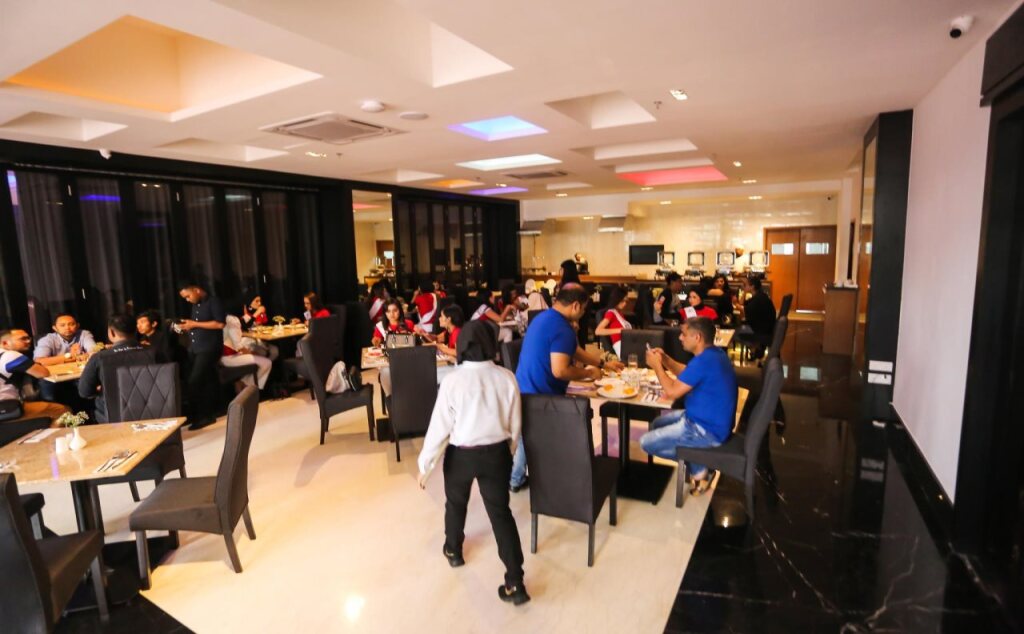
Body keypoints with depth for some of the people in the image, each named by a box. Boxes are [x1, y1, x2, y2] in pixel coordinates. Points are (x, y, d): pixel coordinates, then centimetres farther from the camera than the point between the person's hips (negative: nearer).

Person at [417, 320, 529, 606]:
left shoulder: (452, 381, -18)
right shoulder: (506, 377, -11)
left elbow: (440, 425, -13)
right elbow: (515, 423, -1)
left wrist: (425, 463, -1)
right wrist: (508, 451, 17)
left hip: (461, 454, -1)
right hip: (496, 452, 1)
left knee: (456, 503, 25)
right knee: (501, 511, 11)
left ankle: (453, 550, 49)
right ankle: (515, 583, 11)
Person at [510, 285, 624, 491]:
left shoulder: (544, 317, 9)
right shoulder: (562, 329, -23)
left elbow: (575, 351, 18)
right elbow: (559, 371, -29)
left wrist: (603, 363, 21)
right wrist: (588, 373, -12)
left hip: (524, 391, 10)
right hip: (541, 397, -10)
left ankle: (516, 479, 39)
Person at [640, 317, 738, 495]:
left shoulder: (704, 361, -28)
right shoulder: (715, 353, 5)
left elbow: (672, 391, -23)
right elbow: (687, 374, 19)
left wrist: (657, 366, -10)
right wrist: (665, 359, 5)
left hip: (707, 430, -10)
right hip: (711, 420, 10)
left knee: (646, 442, -6)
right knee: (657, 424, 22)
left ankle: (698, 467, 3)